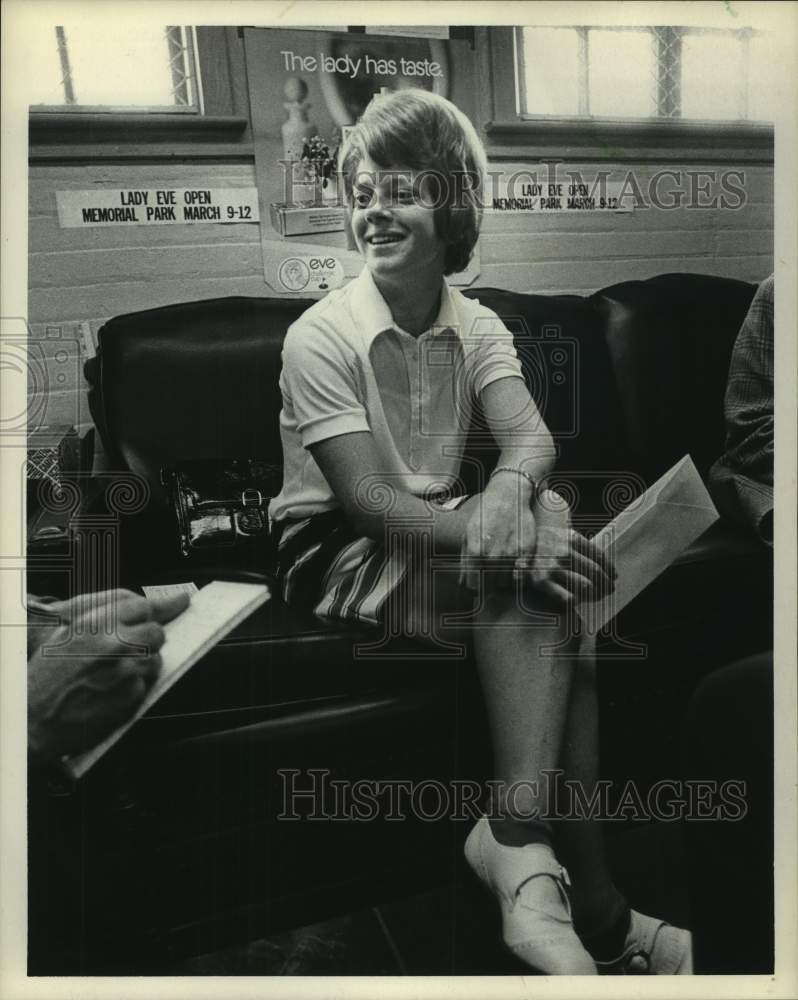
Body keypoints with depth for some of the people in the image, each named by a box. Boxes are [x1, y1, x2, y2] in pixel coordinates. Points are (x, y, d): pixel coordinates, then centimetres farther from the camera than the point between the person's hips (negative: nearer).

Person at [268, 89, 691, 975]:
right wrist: (498, 530, -35)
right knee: (534, 556, -29)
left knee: (544, 524, -25)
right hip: (335, 556, -5)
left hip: (441, 536, 5)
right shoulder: (320, 337, -11)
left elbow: (529, 435, -14)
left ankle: (519, 834, -17)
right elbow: (367, 499, -21)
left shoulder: (479, 327, 5)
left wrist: (510, 490, -39)